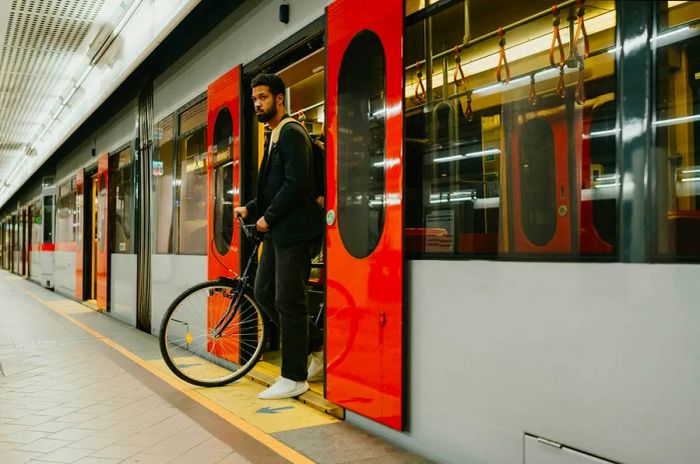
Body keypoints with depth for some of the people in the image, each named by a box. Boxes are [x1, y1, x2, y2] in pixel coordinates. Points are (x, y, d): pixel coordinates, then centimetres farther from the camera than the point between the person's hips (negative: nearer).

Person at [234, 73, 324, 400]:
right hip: (277, 231, 10)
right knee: (263, 293, 12)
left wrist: (268, 217, -13)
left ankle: (294, 378, 6)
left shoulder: (291, 133, -10)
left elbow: (295, 183, -20)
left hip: (294, 231, -10)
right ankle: (314, 344, 24)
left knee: (288, 303, -5)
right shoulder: (274, 136, 20)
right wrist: (250, 209, 10)